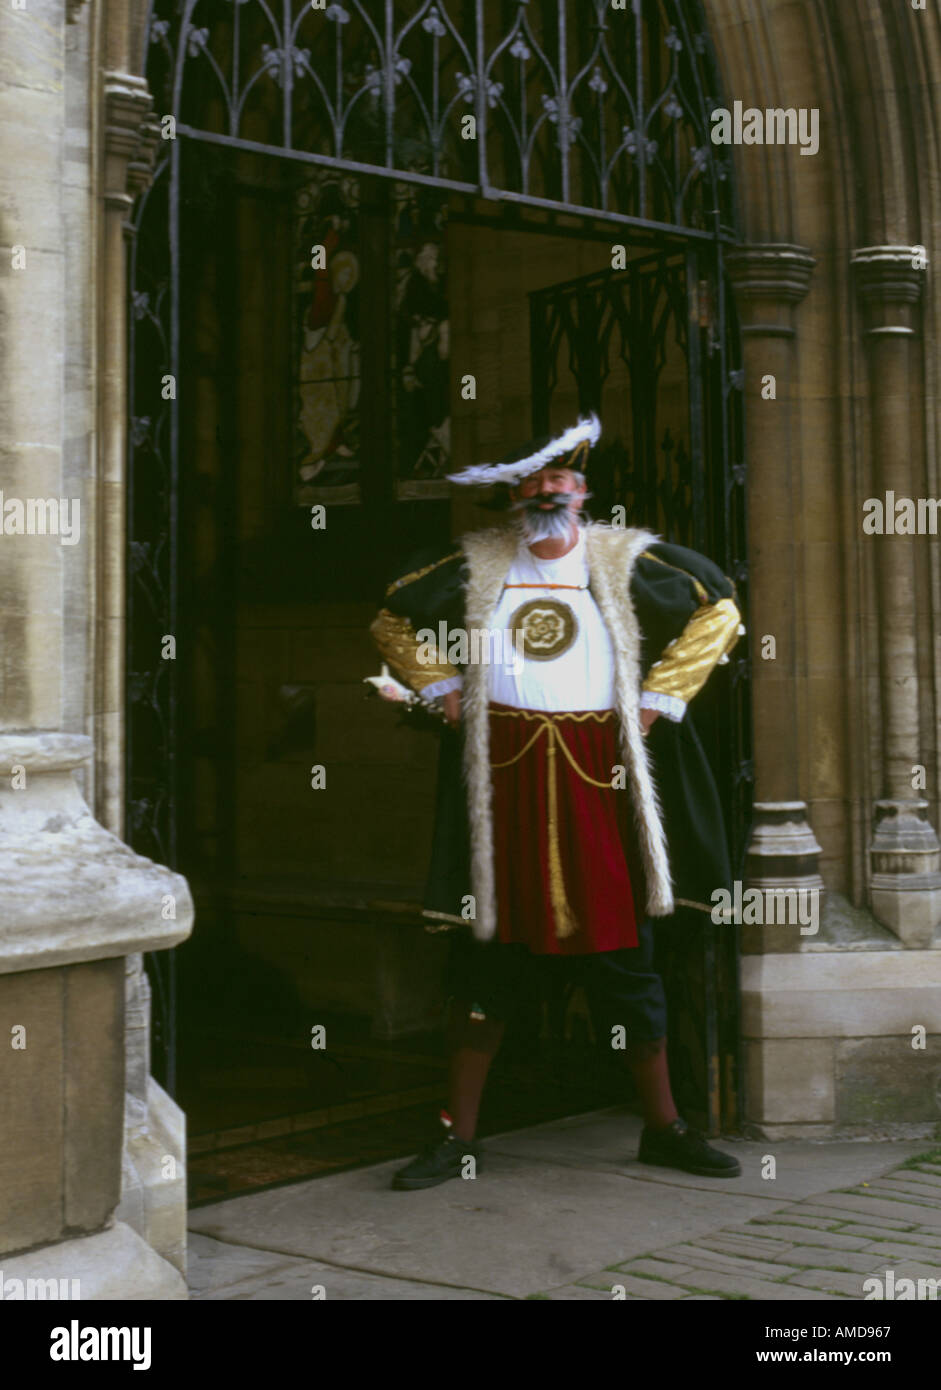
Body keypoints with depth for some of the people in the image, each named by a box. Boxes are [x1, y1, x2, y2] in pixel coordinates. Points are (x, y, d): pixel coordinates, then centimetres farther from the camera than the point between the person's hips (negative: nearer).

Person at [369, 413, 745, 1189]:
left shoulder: (626, 564, 4)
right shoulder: (473, 566, 7)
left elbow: (717, 610, 9)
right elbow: (394, 618, 20)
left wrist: (656, 700, 3)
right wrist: (442, 690, 8)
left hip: (597, 777, 0)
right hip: (502, 781, 1)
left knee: (623, 951, 4)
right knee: (487, 955, 3)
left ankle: (663, 1127, 18)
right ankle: (459, 1136, 14)